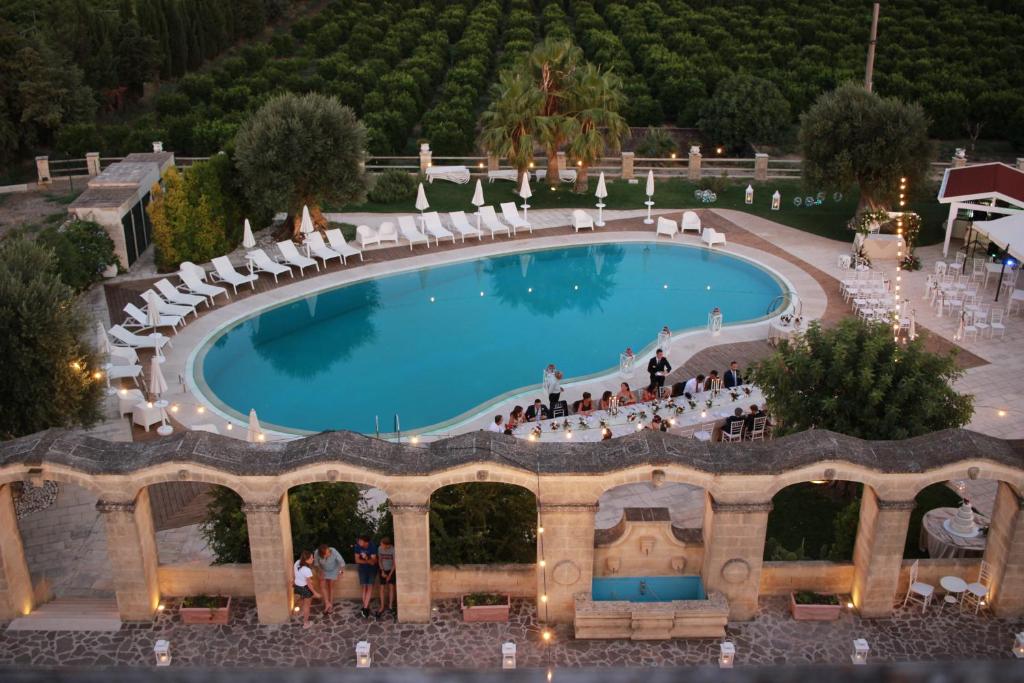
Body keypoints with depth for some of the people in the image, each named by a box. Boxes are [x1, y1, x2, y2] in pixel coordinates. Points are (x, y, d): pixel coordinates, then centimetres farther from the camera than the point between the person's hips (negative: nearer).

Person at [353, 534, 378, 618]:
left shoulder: (372, 547, -24)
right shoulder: (357, 546, -16)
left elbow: (373, 562, -24)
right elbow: (357, 560, -9)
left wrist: (367, 559, -43)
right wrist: (367, 561, -19)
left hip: (372, 569, -2)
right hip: (362, 569, 2)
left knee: (370, 587, -10)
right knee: (364, 587, -1)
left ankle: (365, 607, -12)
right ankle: (366, 607, 4)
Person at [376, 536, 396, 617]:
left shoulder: (393, 550, -23)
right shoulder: (379, 548, -14)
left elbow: (394, 563, -15)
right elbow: (379, 560, -1)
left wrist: (390, 575, -14)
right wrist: (382, 572, -8)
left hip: (391, 570, -2)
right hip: (383, 570, 2)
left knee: (391, 587, -5)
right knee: (382, 588, -2)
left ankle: (390, 606, 4)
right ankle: (382, 607, 5)